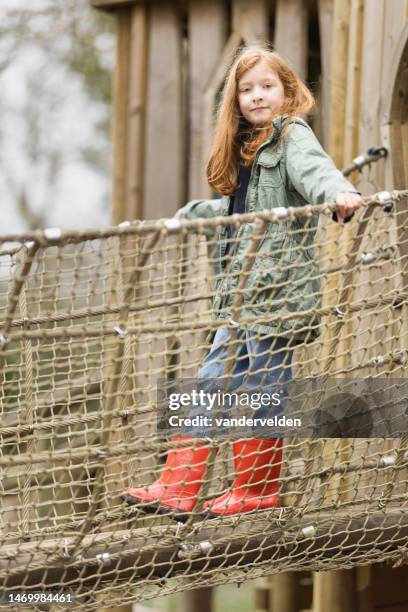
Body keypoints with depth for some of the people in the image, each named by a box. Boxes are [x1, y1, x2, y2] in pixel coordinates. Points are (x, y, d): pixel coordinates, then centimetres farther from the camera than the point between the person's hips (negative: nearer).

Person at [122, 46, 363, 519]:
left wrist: (340, 194, -47)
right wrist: (191, 213, 47)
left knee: (262, 390, -3)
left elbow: (315, 171, -26)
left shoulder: (293, 136, -4)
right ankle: (177, 489, 9)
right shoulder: (246, 147, 21)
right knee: (210, 385, 6)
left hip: (278, 288, -9)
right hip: (245, 294, 9)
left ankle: (258, 491, 10)